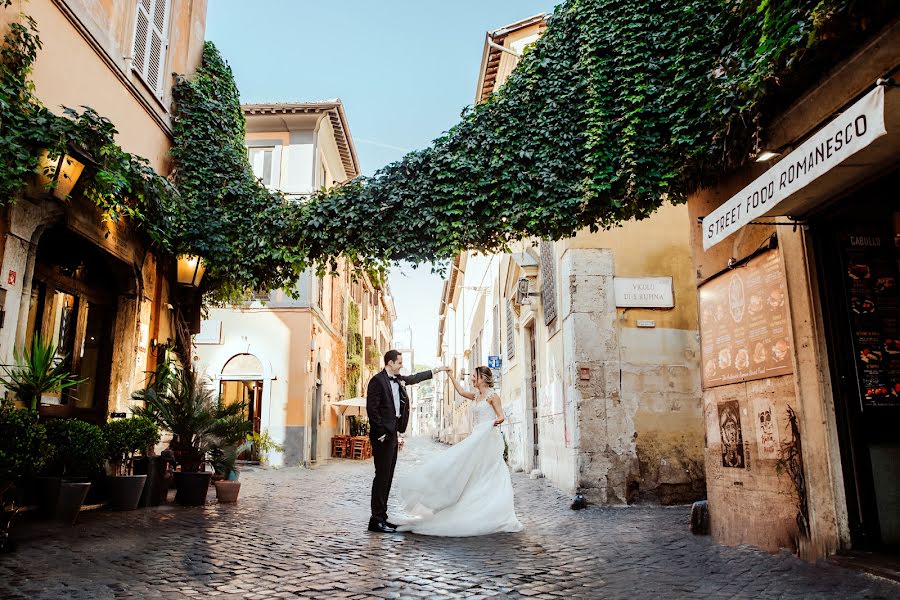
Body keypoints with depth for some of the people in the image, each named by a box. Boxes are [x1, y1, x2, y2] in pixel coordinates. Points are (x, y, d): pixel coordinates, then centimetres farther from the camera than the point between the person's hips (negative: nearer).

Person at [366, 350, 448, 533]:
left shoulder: (398, 380, 14)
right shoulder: (377, 381, -10)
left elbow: (415, 378, 33)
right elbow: (371, 408, -15)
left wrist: (437, 370, 36)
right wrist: (381, 433, -17)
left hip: (393, 434, 9)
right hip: (383, 435, -9)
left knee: (387, 476, 10)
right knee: (382, 475, -8)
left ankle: (381, 516, 16)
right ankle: (376, 520, -2)